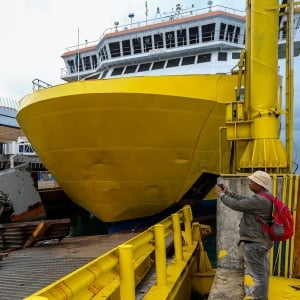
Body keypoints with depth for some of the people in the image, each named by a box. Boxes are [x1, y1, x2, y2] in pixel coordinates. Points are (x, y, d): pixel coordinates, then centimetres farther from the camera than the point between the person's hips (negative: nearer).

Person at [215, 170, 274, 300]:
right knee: (262, 271, 24)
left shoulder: (259, 200, -25)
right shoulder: (264, 197, 9)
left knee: (258, 273, 1)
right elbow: (244, 200, 16)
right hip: (262, 240, 11)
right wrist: (228, 192, 12)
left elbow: (236, 205, -21)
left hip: (255, 243, -11)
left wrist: (221, 194, -8)